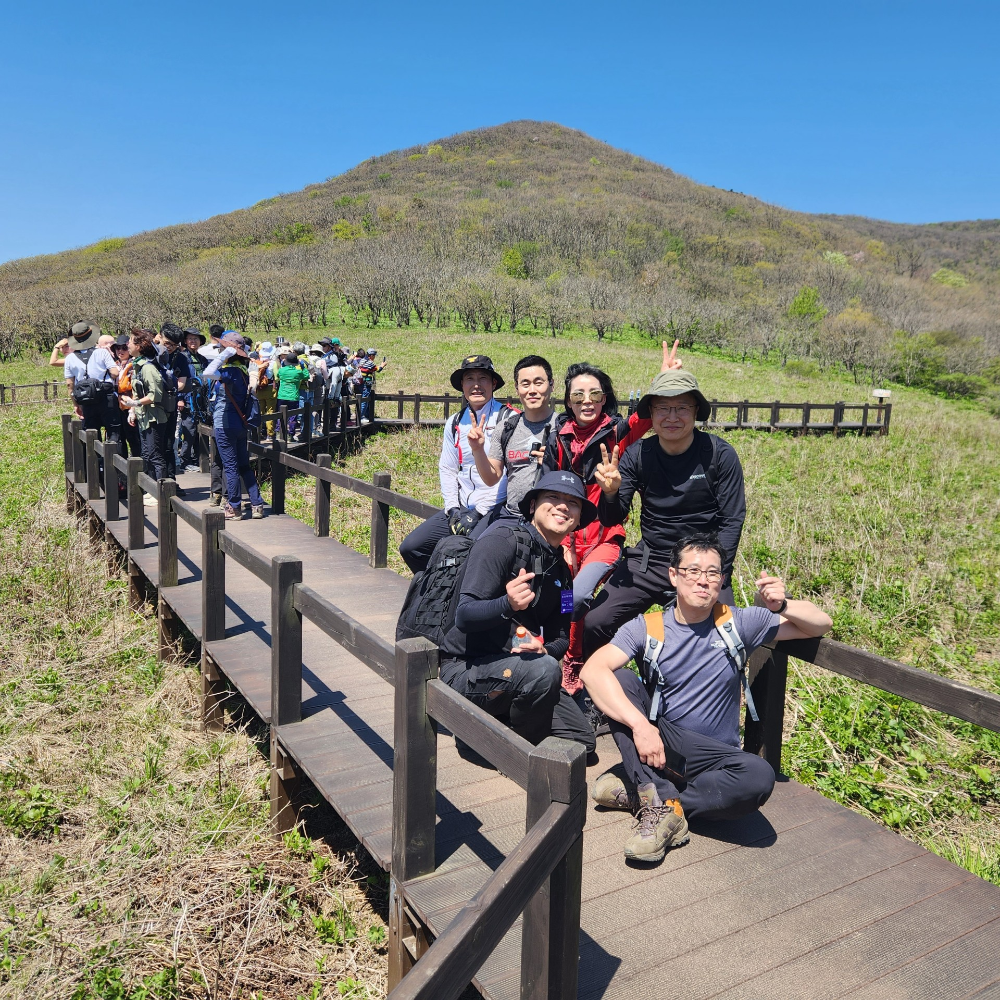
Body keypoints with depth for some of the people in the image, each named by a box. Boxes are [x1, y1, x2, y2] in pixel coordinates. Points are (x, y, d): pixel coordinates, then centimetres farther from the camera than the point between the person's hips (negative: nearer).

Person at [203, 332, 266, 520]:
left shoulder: (231, 371, -19)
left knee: (230, 467, 1)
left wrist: (225, 355, -26)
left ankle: (234, 508, 9)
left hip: (225, 425, -8)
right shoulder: (242, 369, 8)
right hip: (240, 424, 8)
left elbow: (208, 373, -35)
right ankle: (257, 505, 14)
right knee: (244, 466, 13)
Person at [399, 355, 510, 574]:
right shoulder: (455, 423, 14)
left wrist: (479, 512, -14)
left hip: (494, 510, -6)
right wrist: (453, 509, -1)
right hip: (461, 508, 6)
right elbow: (447, 470, 14)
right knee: (410, 548, 2)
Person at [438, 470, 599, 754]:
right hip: (466, 668, -8)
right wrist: (508, 604, -44)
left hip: (517, 664, 8)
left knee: (582, 740, 1)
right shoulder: (504, 541, -17)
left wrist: (545, 649, -15)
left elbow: (561, 635, 10)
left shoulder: (560, 568, 9)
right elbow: (464, 616, -23)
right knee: (543, 669, -34)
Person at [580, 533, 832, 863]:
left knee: (759, 776, -32)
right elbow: (592, 670, -22)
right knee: (621, 680, -25)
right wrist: (640, 724, -35)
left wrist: (782, 606, -17)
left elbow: (821, 624, 5)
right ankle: (665, 808, -30)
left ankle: (641, 793, -18)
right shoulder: (646, 628, -6)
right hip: (656, 748, 0)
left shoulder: (738, 623, 0)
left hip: (714, 758, 1)